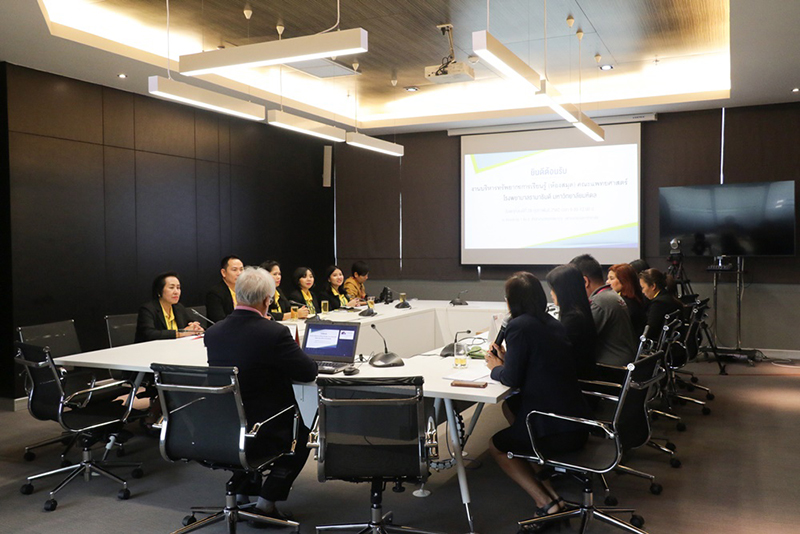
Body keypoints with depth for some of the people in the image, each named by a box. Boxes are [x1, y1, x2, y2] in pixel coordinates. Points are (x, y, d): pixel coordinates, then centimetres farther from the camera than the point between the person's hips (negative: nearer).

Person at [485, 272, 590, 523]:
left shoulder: (519, 326, -12)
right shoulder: (553, 323, 11)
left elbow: (512, 379, -12)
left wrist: (495, 367, 7)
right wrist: (507, 359, 20)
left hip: (553, 430, -8)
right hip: (578, 425, 8)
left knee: (496, 445, 19)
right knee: (513, 406, 30)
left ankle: (546, 502, 3)